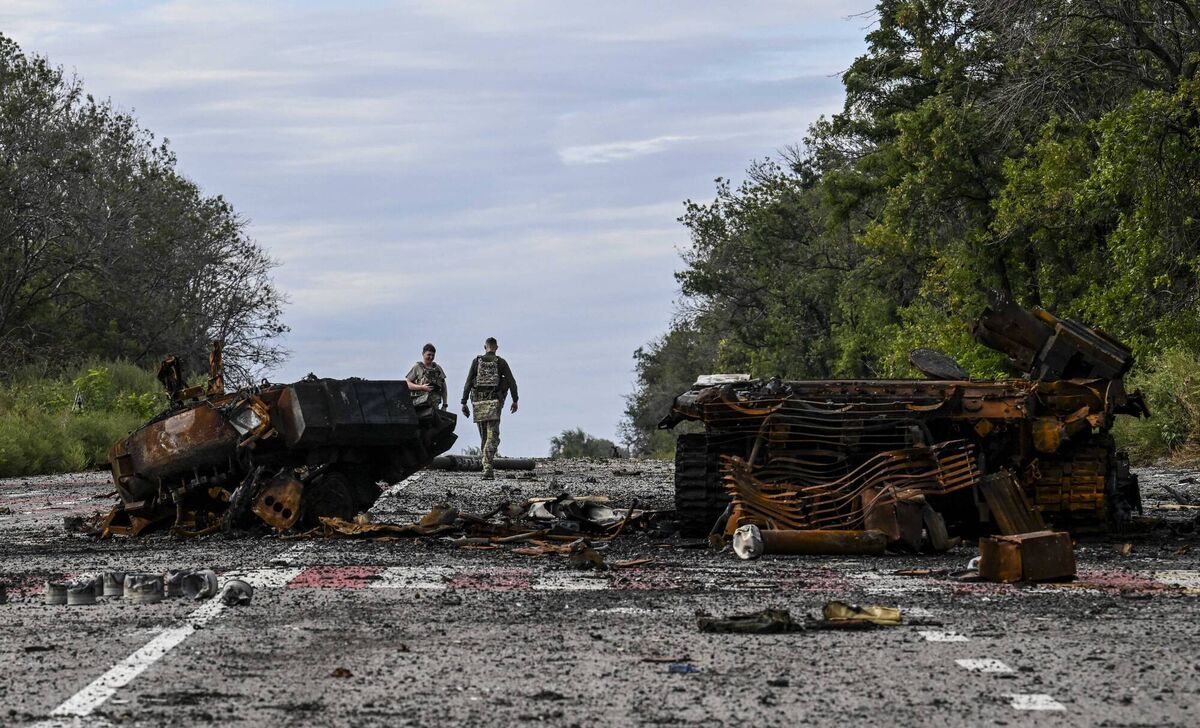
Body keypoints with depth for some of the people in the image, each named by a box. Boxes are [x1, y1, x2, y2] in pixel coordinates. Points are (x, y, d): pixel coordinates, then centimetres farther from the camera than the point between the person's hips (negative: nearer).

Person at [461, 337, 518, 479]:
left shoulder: (476, 361, 5)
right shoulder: (501, 362, 2)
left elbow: (468, 383, 0)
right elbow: (511, 382, 2)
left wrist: (464, 403, 2)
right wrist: (515, 401, 14)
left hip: (478, 402, 2)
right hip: (494, 402, -2)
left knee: (484, 436, 16)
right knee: (492, 437, -6)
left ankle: (488, 465, 21)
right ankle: (487, 468, -20)